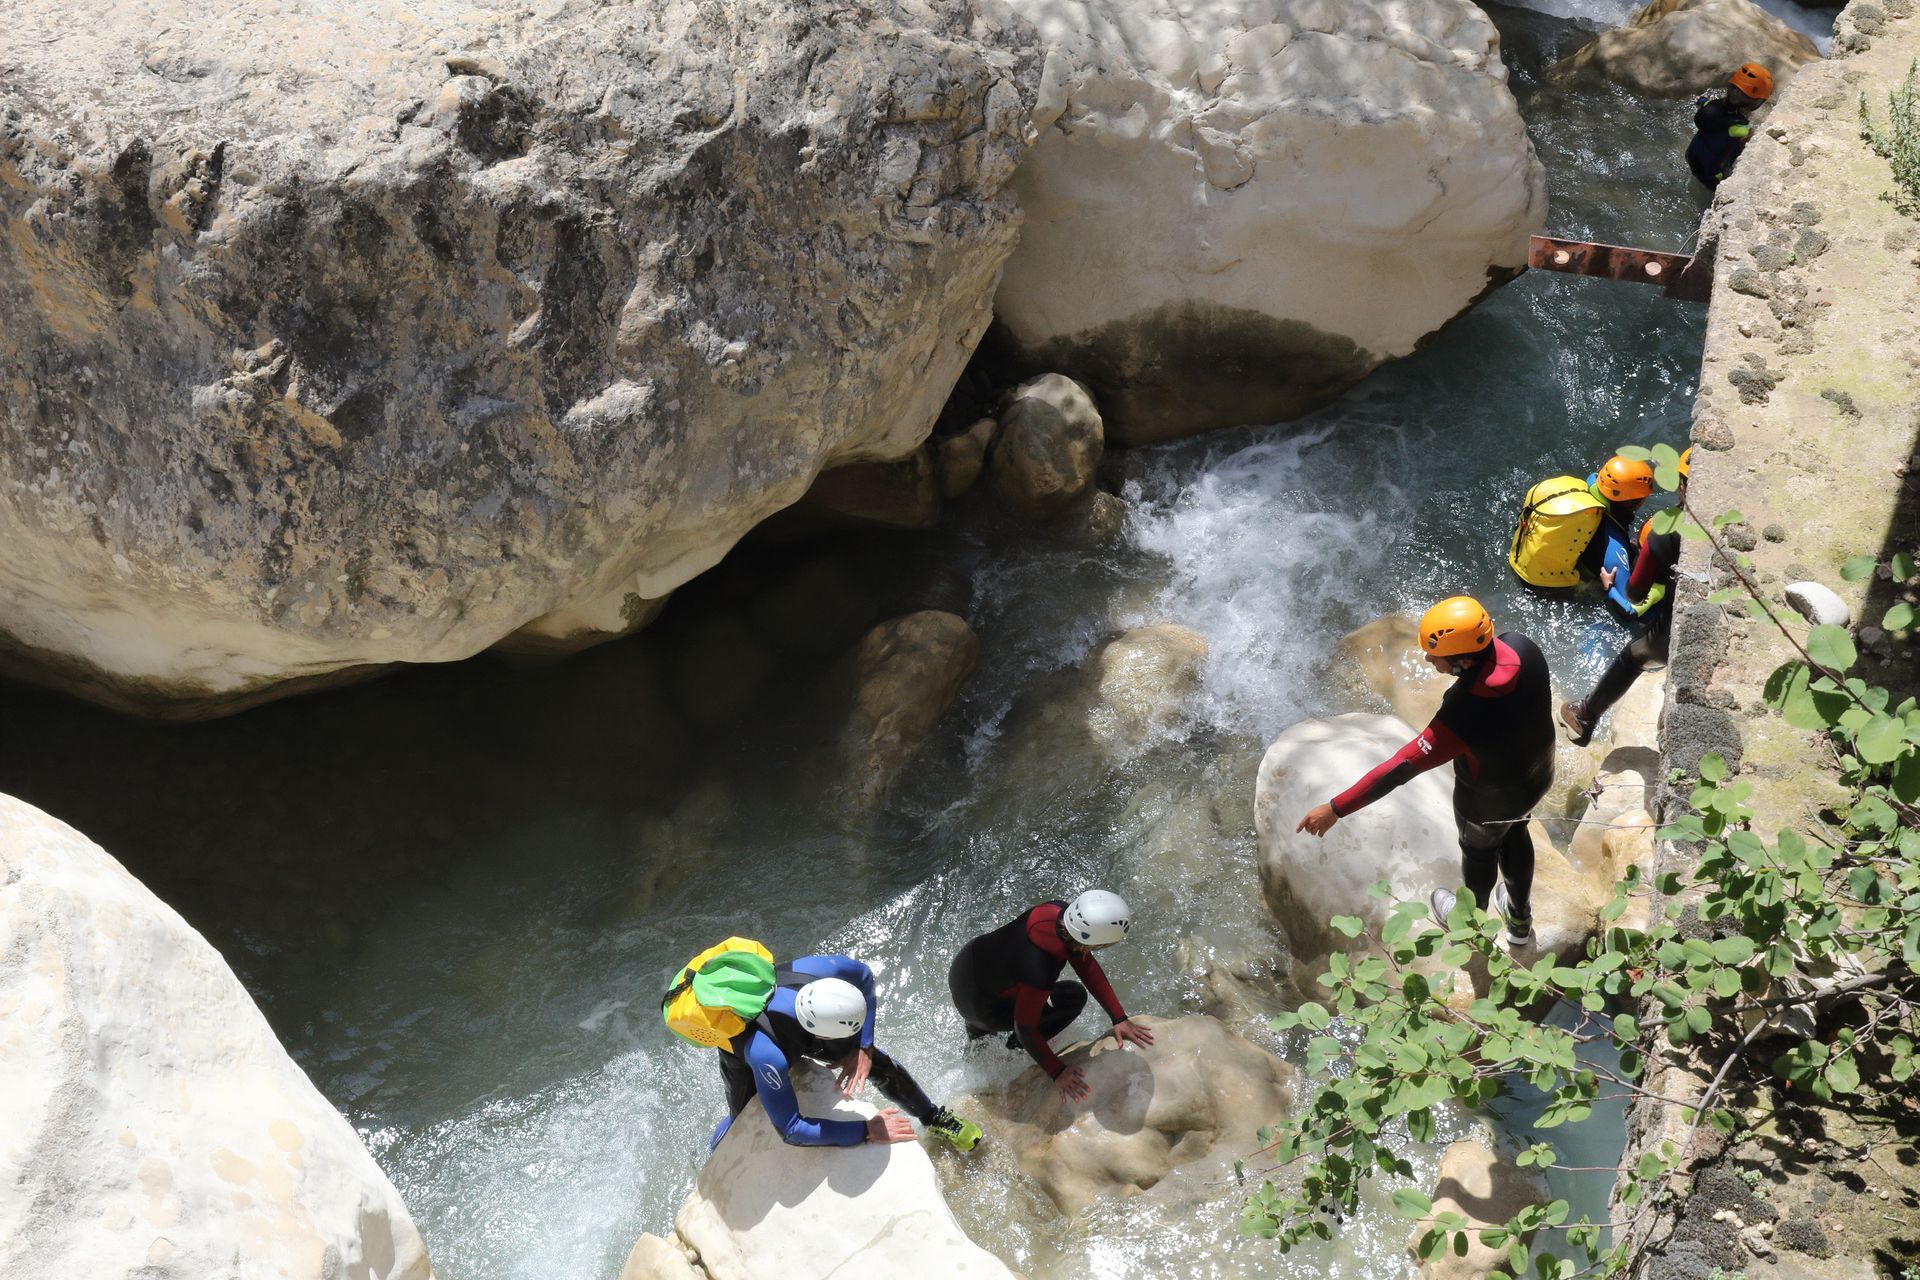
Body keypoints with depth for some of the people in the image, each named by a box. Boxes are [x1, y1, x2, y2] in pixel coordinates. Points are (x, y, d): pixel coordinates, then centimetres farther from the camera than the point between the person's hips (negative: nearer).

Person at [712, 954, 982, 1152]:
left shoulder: (820, 970, -40)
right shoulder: (769, 1056, -49)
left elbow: (864, 976, -15)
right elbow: (791, 1130, -37)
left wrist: (864, 1048, -22)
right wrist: (867, 1131, -31)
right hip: (741, 1048, -3)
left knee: (878, 1063, 1)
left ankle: (935, 1118, 28)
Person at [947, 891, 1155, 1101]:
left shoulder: (1059, 911, -21)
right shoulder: (1041, 972, -39)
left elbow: (1087, 966, -5)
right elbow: (1025, 1028, -23)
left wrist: (1119, 1018, -1)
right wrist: (1057, 1072, -12)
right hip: (978, 1008, -7)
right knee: (1074, 998, -1)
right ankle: (1016, 1047, 12)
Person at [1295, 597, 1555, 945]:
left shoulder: (1465, 716, -45)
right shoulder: (1522, 646, -28)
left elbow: (1400, 767, -41)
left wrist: (1335, 809, -35)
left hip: (1490, 799, -5)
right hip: (1538, 774, 5)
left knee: (1478, 850, 26)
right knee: (1514, 834, 33)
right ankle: (1520, 919, 59)